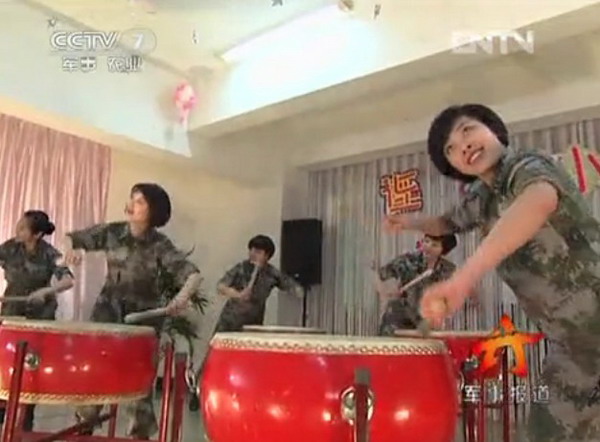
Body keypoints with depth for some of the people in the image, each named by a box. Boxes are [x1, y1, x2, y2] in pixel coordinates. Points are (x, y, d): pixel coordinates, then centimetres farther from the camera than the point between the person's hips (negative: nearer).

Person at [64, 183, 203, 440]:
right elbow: (71, 238, 5)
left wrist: (182, 297, -46)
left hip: (144, 317, -2)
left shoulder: (160, 245, -15)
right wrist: (71, 250, -20)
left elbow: (194, 276, -24)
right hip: (108, 311, 3)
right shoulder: (111, 232, -6)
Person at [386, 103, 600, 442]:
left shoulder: (528, 166, -18)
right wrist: (412, 223, 16)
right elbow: (450, 222, 31)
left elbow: (542, 199, -44)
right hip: (570, 341, 7)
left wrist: (464, 277, -53)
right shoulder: (481, 197, 7)